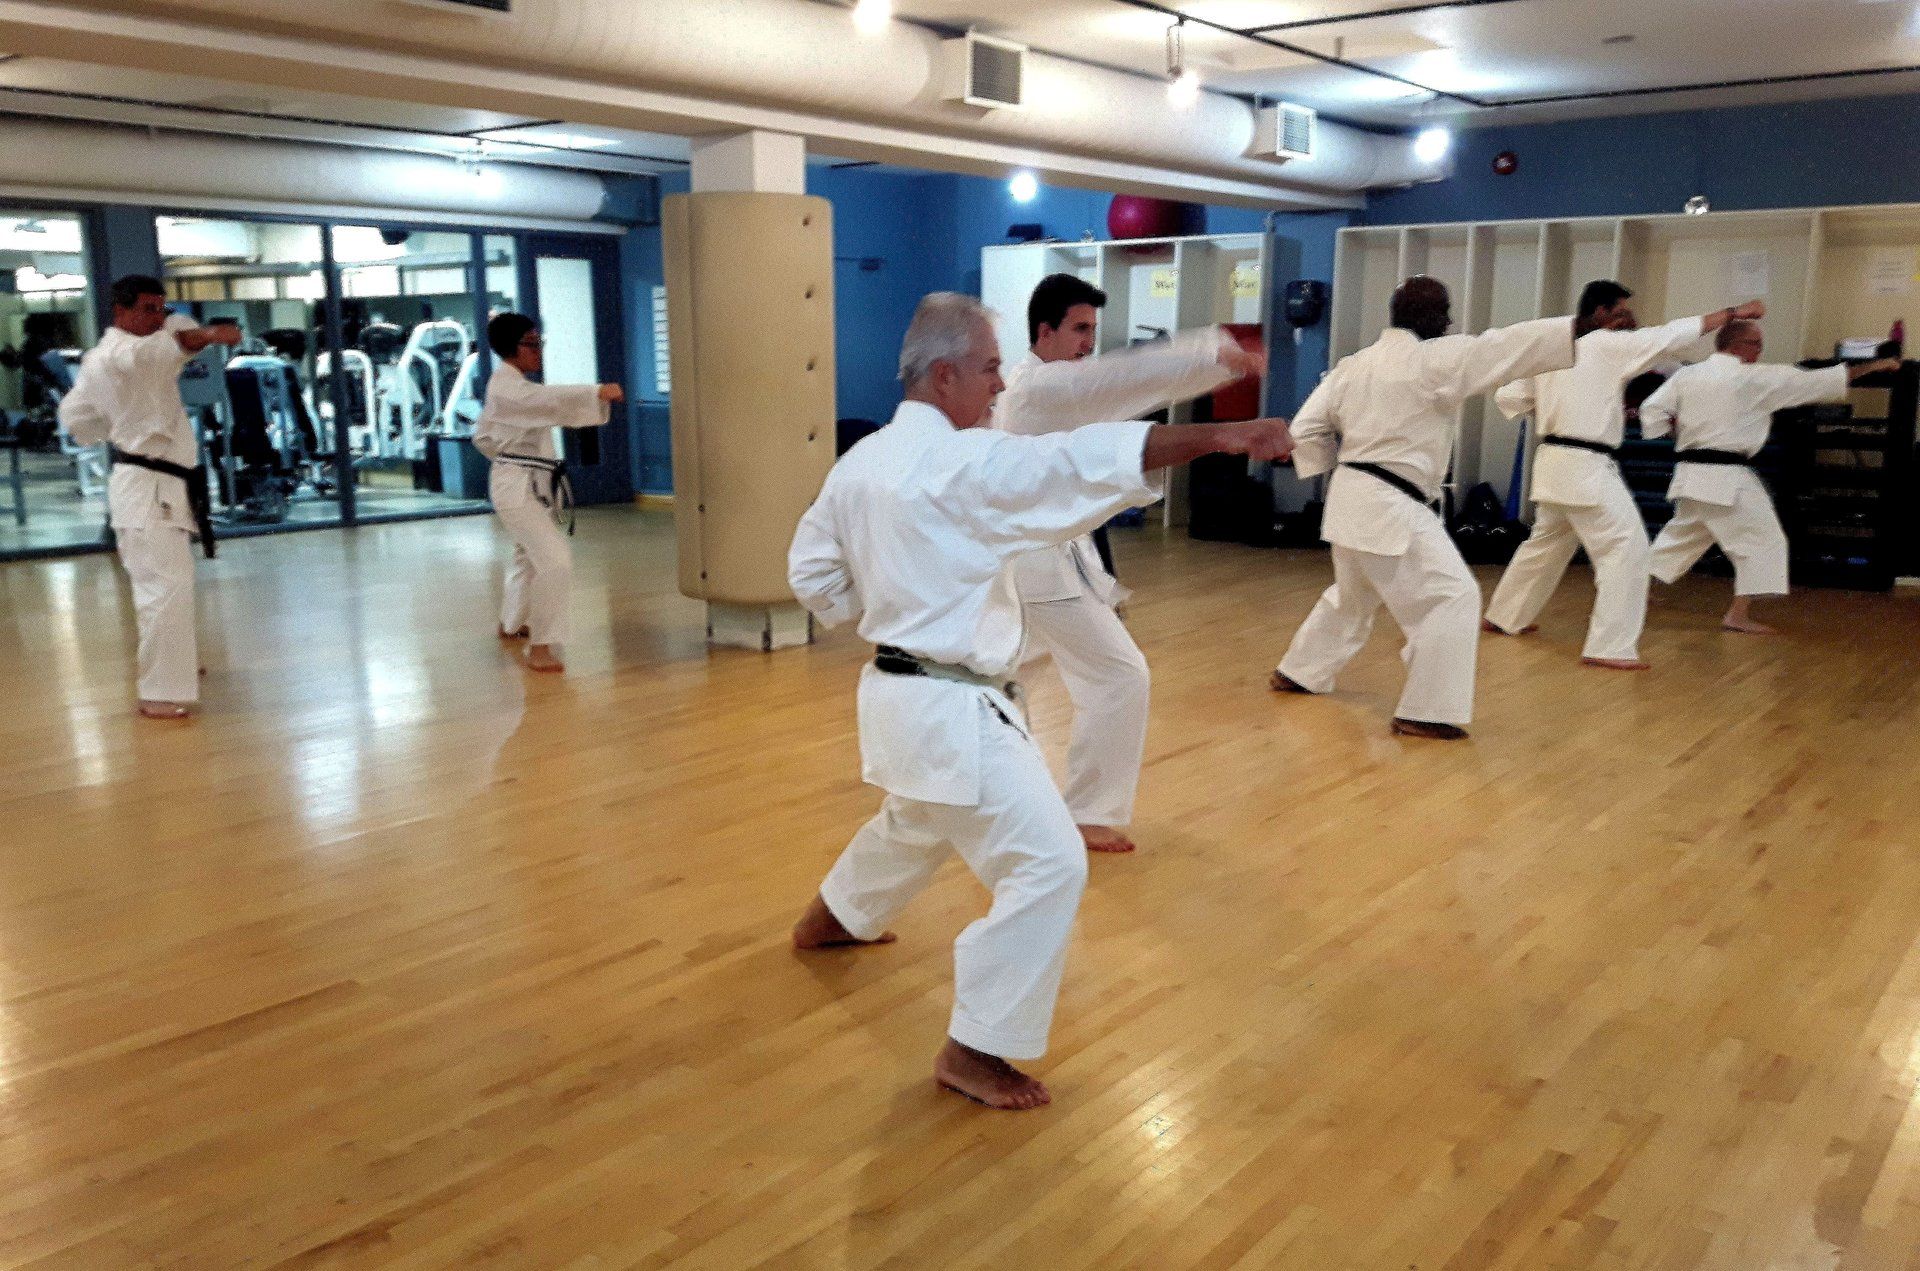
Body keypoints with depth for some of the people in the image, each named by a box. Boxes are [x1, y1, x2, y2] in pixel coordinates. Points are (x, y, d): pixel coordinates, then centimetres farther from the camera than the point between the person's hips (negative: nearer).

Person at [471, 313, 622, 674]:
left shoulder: (512, 385, 14)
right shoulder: (507, 387, -18)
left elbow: (483, 434, 22)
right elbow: (549, 397, -38)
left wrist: (515, 454, 11)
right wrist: (598, 392, -49)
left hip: (532, 484, 11)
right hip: (517, 486, -11)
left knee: (530, 555, 27)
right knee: (555, 559, -22)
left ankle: (511, 624, 48)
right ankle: (540, 647, -17)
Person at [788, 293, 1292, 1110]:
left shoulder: (860, 462, 7)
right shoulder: (961, 461, -20)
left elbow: (811, 570, 15)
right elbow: (1080, 463, -30)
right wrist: (1219, 436, -34)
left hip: (899, 690, 10)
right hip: (950, 709, -10)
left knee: (917, 826, 34)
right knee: (1050, 865, -8)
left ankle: (830, 920, 57)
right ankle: (974, 1049, 2)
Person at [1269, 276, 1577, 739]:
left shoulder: (1354, 363, 9)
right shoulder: (1437, 360, -13)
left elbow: (1307, 427, 9)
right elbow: (1513, 344, -15)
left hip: (1350, 499, 9)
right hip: (1392, 508, -9)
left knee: (1353, 596, 28)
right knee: (1453, 597, -3)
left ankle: (1297, 673, 39)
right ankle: (1425, 712, -2)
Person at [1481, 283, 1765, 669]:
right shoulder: (1607, 345, -10)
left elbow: (1507, 397, 13)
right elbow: (1671, 336, -10)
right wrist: (1733, 313, -3)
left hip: (1554, 462, 9)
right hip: (1586, 467, -9)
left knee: (1547, 543, 24)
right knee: (1626, 546, -6)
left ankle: (1504, 617, 35)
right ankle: (1609, 647, -9)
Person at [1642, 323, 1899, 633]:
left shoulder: (1686, 375, 6)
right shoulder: (1755, 378, -7)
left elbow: (1653, 410, 4)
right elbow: (1815, 381, -2)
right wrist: (1872, 366, 7)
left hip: (1690, 475, 7)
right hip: (1726, 478, -7)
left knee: (1682, 537, 22)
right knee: (1763, 541, 2)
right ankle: (1739, 615, 0)